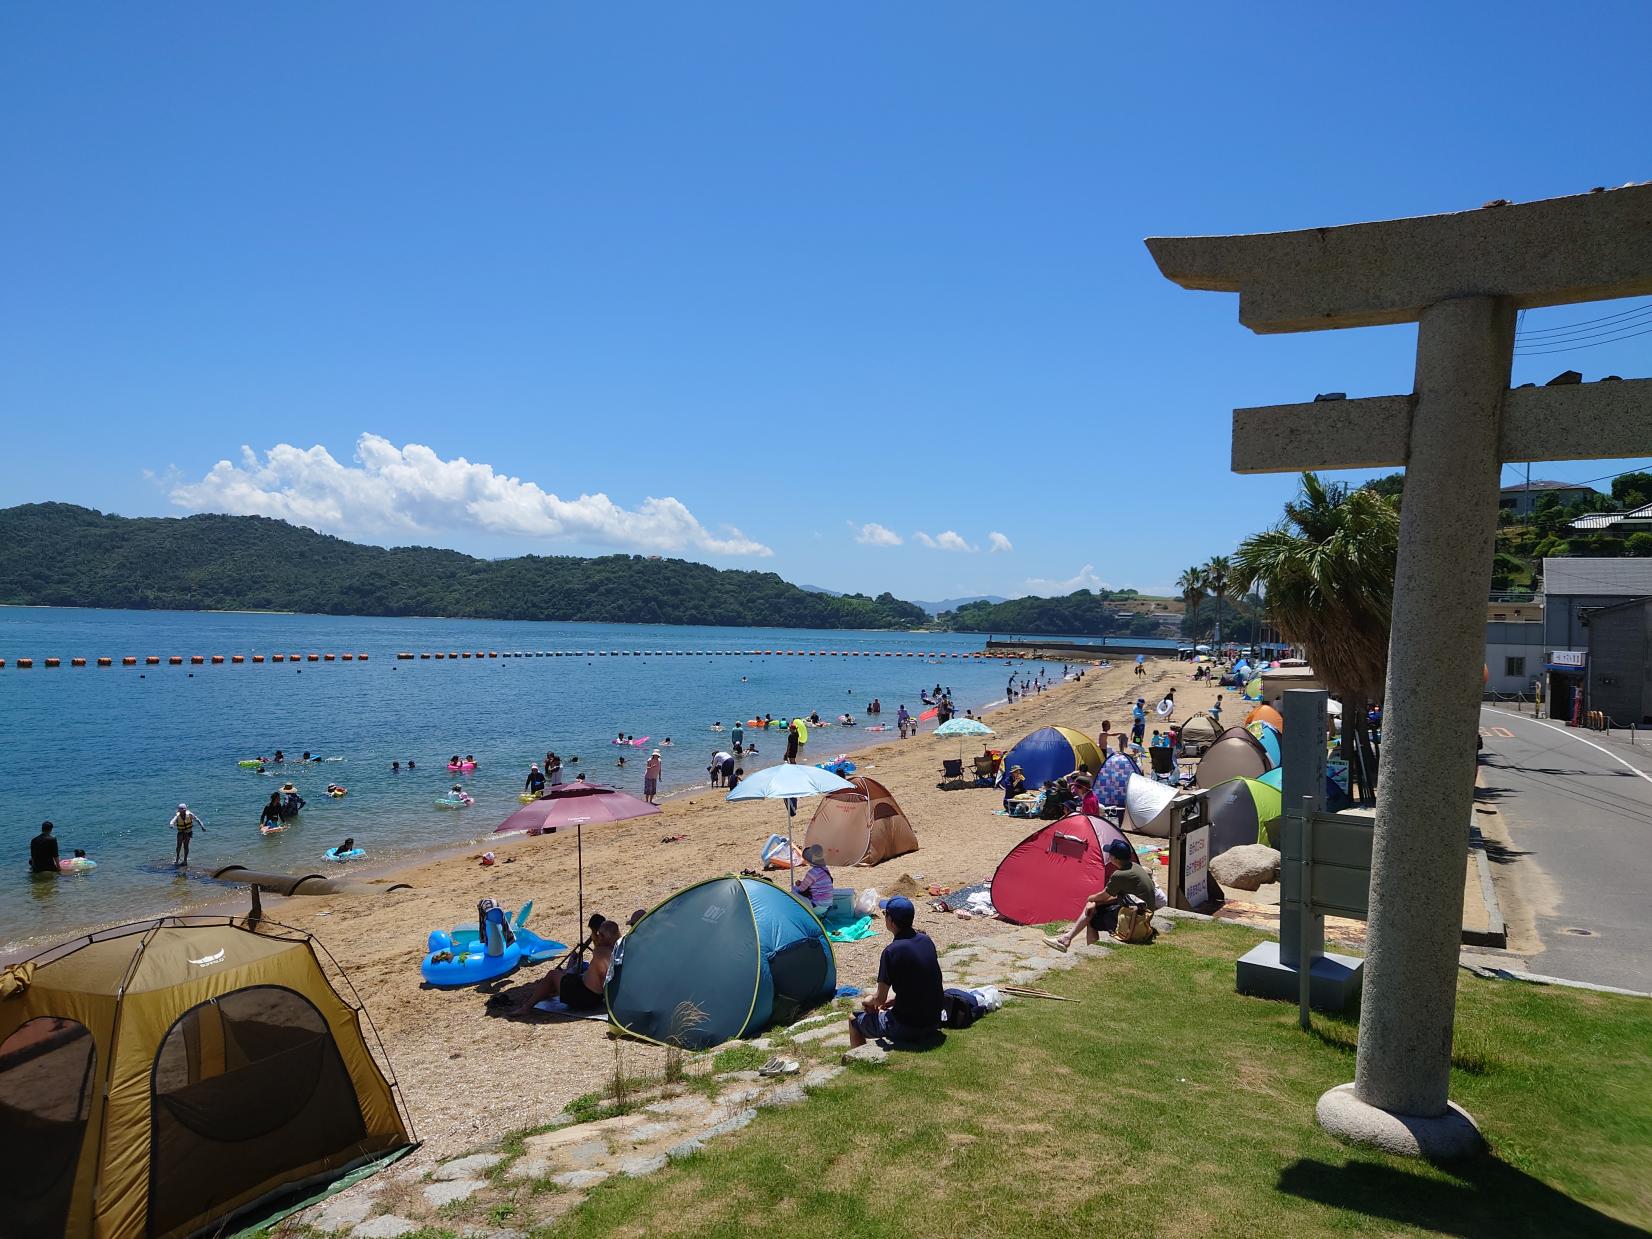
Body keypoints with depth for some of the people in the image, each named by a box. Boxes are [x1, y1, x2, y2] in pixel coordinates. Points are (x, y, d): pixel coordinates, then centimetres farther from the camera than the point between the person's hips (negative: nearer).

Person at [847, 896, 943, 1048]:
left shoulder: (891, 952, -19)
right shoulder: (926, 941, 1)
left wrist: (869, 1001, 7)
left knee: (854, 1019, 14)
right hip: (934, 1023, 7)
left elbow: (879, 999, -14)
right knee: (887, 1007, 33)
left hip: (906, 1029, -7)